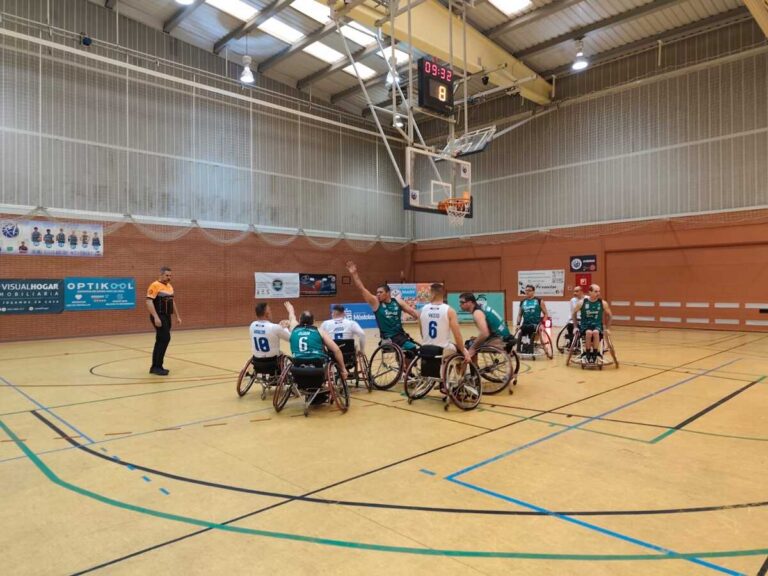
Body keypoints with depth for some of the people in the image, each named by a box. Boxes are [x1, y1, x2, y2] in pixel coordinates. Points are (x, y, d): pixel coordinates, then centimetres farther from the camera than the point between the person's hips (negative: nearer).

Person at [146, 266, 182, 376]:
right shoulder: (155, 286, -12)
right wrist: (156, 317, -26)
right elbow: (149, 302, -19)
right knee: (165, 339, -13)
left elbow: (172, 302, 22)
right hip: (159, 317, -8)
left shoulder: (170, 286, 14)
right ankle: (157, 367, -7)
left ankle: (155, 367, 17)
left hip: (167, 317, 8)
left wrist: (177, 316, 19)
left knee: (160, 341, 10)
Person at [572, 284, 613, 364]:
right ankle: (587, 353, -17)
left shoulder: (603, 303, -5)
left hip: (597, 325, 0)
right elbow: (574, 313, 8)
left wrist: (606, 328, 8)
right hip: (585, 325, 0)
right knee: (589, 332, -35)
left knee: (595, 332, -35)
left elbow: (609, 315, 11)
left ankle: (595, 354, -18)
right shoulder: (583, 302, -7)